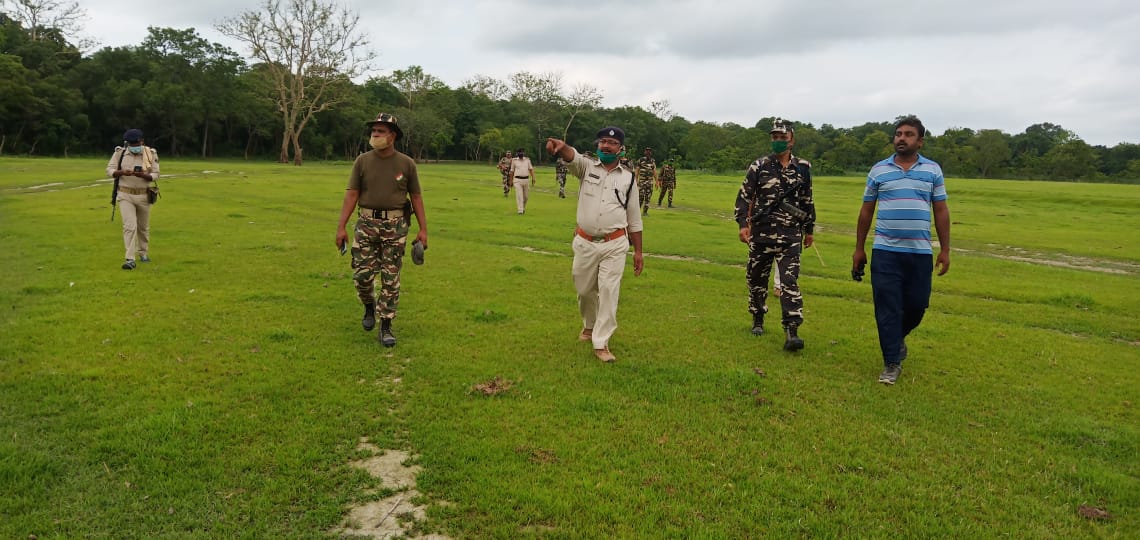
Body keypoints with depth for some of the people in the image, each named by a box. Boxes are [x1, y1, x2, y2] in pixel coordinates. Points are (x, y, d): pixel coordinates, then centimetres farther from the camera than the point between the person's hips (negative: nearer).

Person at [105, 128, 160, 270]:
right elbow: (109, 170, -3)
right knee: (130, 226, -13)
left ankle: (143, 253, 36)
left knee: (143, 227, 15)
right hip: (125, 195, -1)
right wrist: (122, 172, -23)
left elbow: (155, 175, -6)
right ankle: (130, 259, -15)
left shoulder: (151, 154, -4)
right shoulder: (120, 153, -4)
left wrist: (142, 175, -26)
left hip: (143, 196, 2)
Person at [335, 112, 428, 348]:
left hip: (395, 225, -1)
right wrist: (341, 226, -5)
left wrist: (423, 229, -1)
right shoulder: (362, 161, 2)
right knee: (362, 274, -1)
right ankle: (369, 306, 31)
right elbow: (351, 194, 1)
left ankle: (386, 327, 10)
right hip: (367, 223, 1)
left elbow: (416, 197, 4)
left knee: (390, 278, 1)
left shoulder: (407, 163, 0)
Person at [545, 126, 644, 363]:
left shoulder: (628, 177, 5)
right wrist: (561, 146, -48)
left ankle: (601, 343, 3)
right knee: (584, 290, 14)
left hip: (614, 245, -1)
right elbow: (571, 156, -23)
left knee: (609, 292, -5)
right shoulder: (586, 166, 3)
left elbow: (634, 218, 8)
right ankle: (590, 325, 42)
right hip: (585, 243, 1)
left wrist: (638, 251, 5)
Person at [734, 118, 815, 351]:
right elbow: (744, 197, 0)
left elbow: (807, 201, 17)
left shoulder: (803, 168, 8)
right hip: (761, 234, 0)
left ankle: (792, 331, -12)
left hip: (791, 236, 0)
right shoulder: (759, 166, 1)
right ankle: (758, 320, 31)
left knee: (790, 282, -9)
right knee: (757, 279, 11)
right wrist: (743, 224, -11)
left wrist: (809, 229, 20)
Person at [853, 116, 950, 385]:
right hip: (885, 251, -1)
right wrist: (859, 249, 8)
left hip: (920, 252, 1)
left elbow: (941, 211, 8)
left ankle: (897, 337, 37)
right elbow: (866, 211, 9)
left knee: (917, 305, 6)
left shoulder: (933, 170, 7)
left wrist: (945, 249, 3)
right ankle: (892, 363, 8)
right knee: (887, 309, -2)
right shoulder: (879, 170, 5)